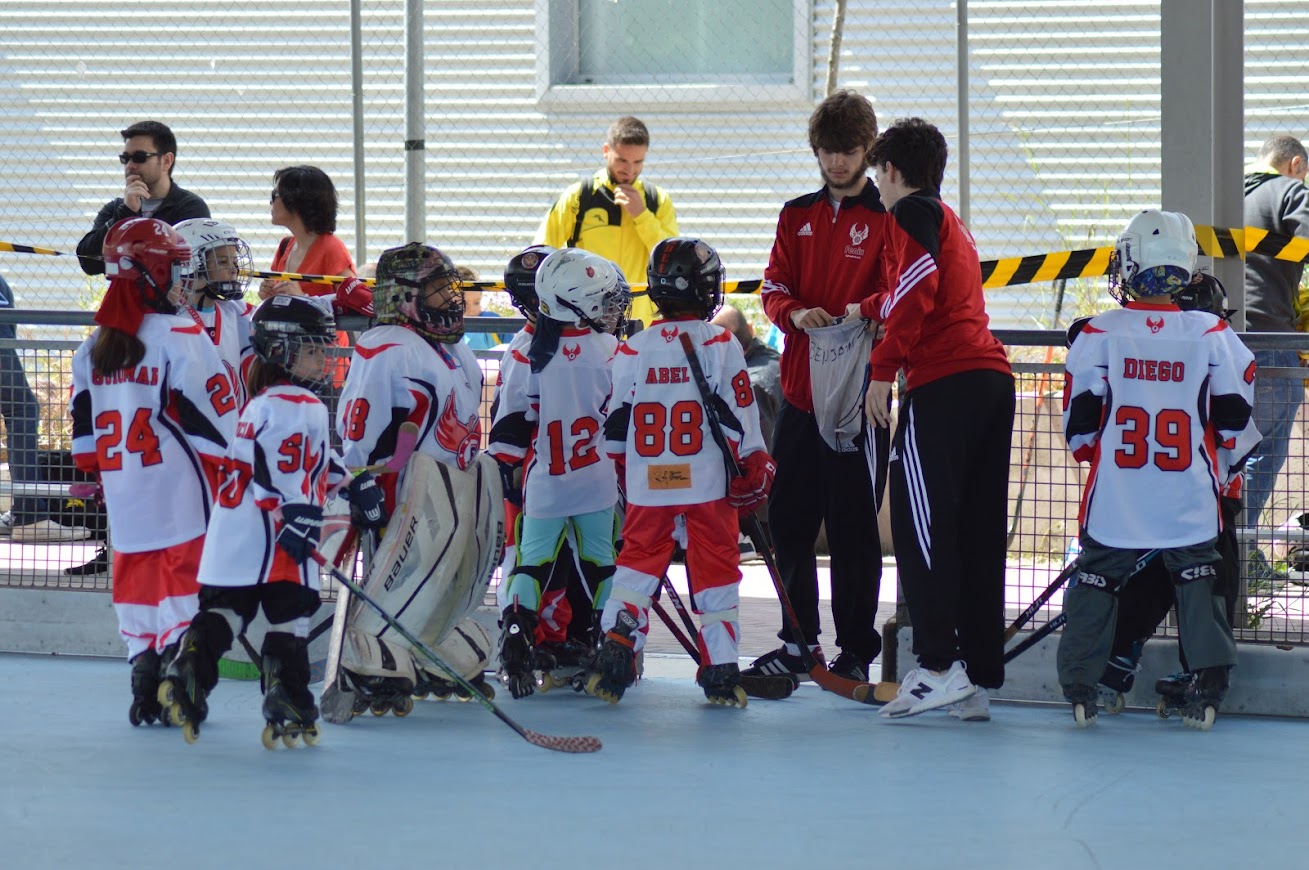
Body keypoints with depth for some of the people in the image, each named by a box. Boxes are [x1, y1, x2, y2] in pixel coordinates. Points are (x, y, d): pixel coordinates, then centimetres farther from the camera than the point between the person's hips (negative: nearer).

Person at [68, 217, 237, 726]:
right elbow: (214, 417, -11)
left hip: (125, 498, 6)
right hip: (181, 492, -6)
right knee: (183, 578, -1)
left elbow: (84, 427, 13)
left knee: (136, 583, 11)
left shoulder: (93, 346, 9)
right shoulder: (181, 338, -11)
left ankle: (145, 688, 9)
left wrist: (101, 475, 24)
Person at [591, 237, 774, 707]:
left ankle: (614, 654, 2)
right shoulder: (720, 344, -5)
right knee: (715, 574, 4)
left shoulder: (632, 350, 3)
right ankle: (720, 672, 4)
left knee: (637, 566, 12)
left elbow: (614, 425, 9)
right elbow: (740, 415, -5)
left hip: (647, 486, 2)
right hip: (708, 483, -2)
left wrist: (622, 475, 21)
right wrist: (754, 472, 4)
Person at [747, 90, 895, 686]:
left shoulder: (887, 217, 0)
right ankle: (799, 643, 19)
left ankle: (856, 650, 4)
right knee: (788, 519, 9)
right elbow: (774, 287, 8)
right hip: (800, 386, 5)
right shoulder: (797, 216, 15)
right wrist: (797, 313, -14)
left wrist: (863, 310, -29)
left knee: (854, 526, -2)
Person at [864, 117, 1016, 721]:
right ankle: (979, 680, 6)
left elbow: (918, 289, -14)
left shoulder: (912, 212, 1)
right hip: (993, 377, 8)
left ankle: (939, 666, -16)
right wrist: (870, 309, 53)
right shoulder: (953, 224, 27)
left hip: (944, 384, -8)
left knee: (922, 524, -8)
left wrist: (883, 369, -12)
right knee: (977, 532, 7)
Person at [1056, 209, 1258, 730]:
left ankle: (1079, 689, 8)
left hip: (1115, 501, -1)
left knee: (1096, 583, 11)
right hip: (1191, 505, 1)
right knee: (1199, 581, 14)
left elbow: (1078, 422, 0)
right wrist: (1223, 473, 19)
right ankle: (1208, 690, 6)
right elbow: (1237, 419, 3)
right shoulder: (1212, 335, -2)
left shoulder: (1099, 335, -4)